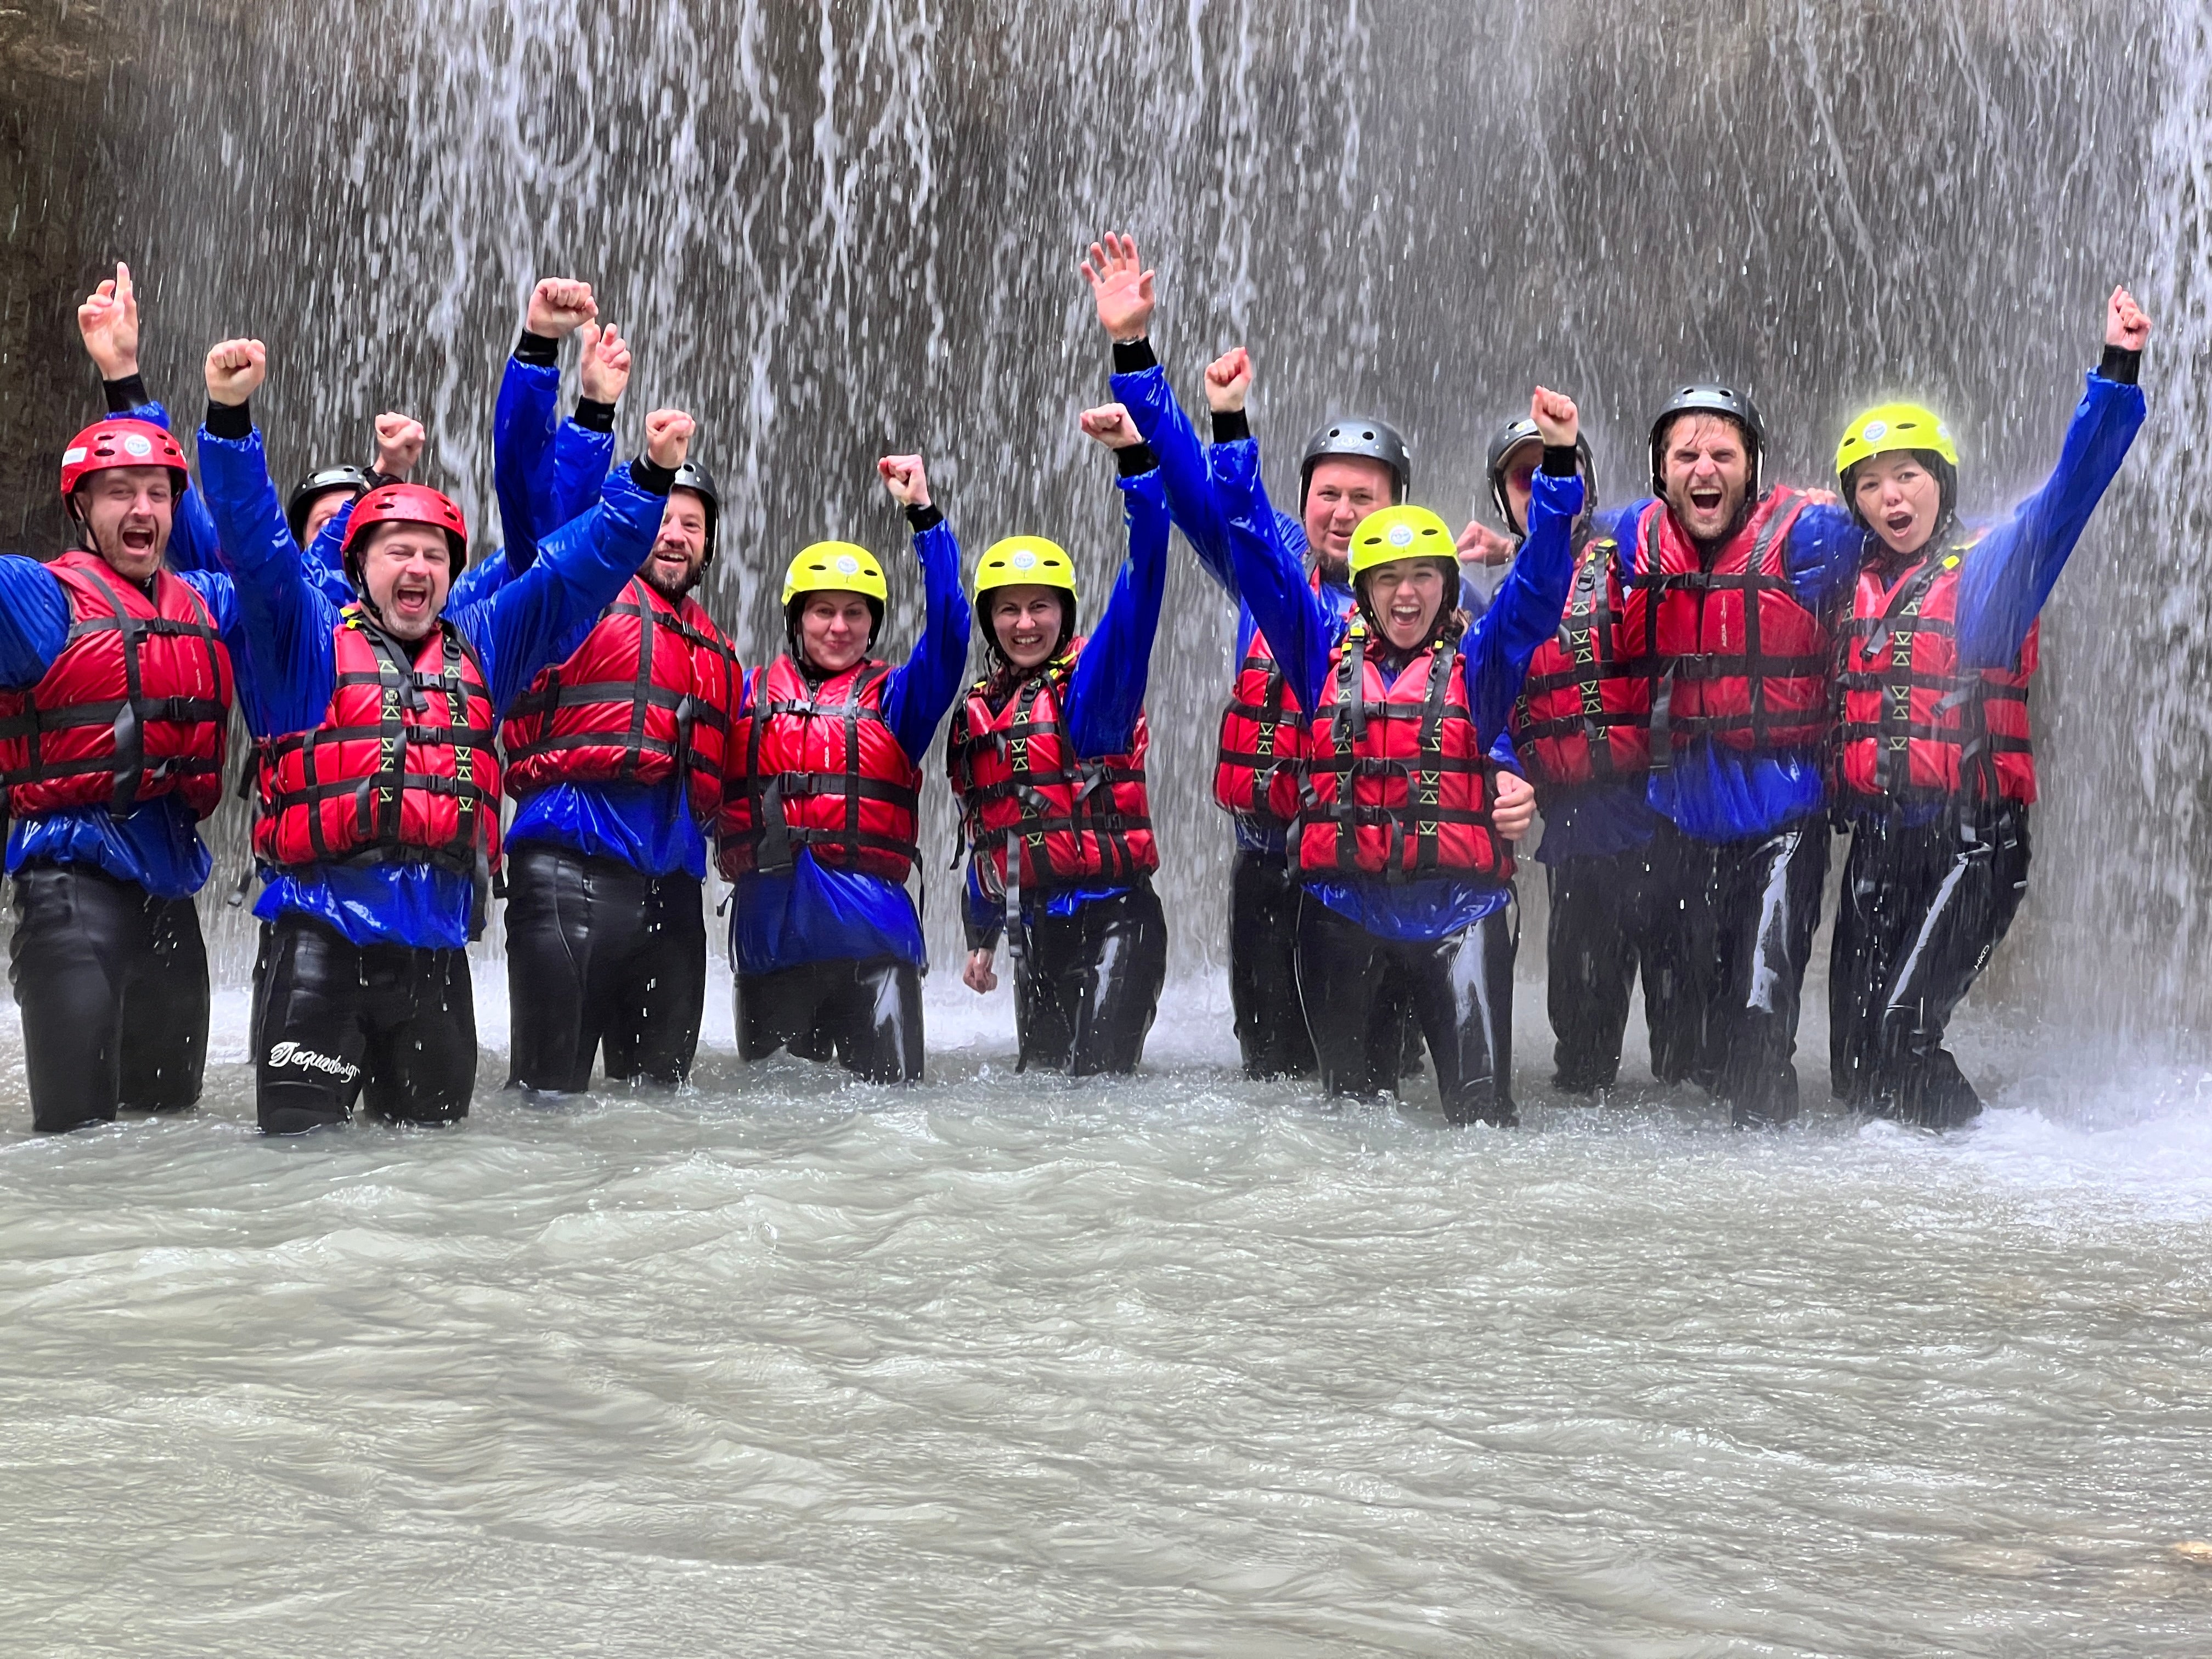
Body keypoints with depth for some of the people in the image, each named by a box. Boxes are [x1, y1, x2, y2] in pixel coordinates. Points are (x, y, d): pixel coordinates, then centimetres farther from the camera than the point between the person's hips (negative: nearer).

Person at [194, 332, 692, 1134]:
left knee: (433, 1131, 13)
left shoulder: (482, 648, 17)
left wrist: (652, 475, 7)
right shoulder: (312, 640, 6)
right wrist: (230, 419, -21)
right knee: (300, 1143, -8)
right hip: (320, 938, -4)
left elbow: (579, 568, 17)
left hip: (438, 950, 4)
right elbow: (256, 546, -7)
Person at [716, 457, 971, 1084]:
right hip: (770, 933, 2)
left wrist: (924, 514, -12)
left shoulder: (894, 697, 8)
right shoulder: (750, 696, 13)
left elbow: (947, 633, -5)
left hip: (871, 934, -1)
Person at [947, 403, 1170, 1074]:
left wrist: (1136, 459, -29)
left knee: (1100, 1077, -16)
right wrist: (982, 937, 23)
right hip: (1034, 930, 6)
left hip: (1114, 918, -6)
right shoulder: (977, 710, 14)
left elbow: (1143, 580, -19)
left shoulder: (1095, 679, -4)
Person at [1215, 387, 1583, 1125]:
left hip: (1458, 913, -2)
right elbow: (1255, 552, 8)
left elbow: (1539, 584, -5)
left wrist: (1560, 464, -18)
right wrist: (1232, 436, 2)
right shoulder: (1326, 655, 11)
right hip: (1345, 916, 2)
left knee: (1481, 1107, -11)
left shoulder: (1477, 663, 7)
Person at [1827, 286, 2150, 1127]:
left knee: (1895, 1034, -16)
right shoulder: (1849, 586, 13)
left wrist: (2118, 373, -26)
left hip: (1971, 841, -5)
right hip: (1876, 844, 6)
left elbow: (2073, 486, -15)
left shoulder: (1990, 564, -1)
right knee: (1853, 1062, 6)